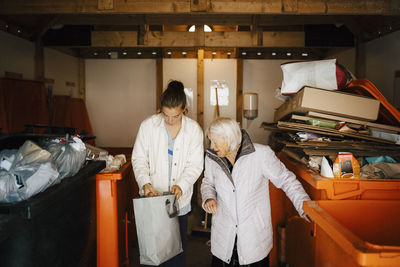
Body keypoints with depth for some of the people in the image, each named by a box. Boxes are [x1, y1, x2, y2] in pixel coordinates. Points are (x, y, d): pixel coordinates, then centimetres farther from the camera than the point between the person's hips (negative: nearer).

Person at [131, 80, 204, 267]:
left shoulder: (194, 129, -3)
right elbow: (139, 158, 1)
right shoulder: (148, 125, -4)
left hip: (180, 198, 1)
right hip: (152, 196, 0)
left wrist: (181, 185, -19)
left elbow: (195, 164, -3)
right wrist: (145, 182, -15)